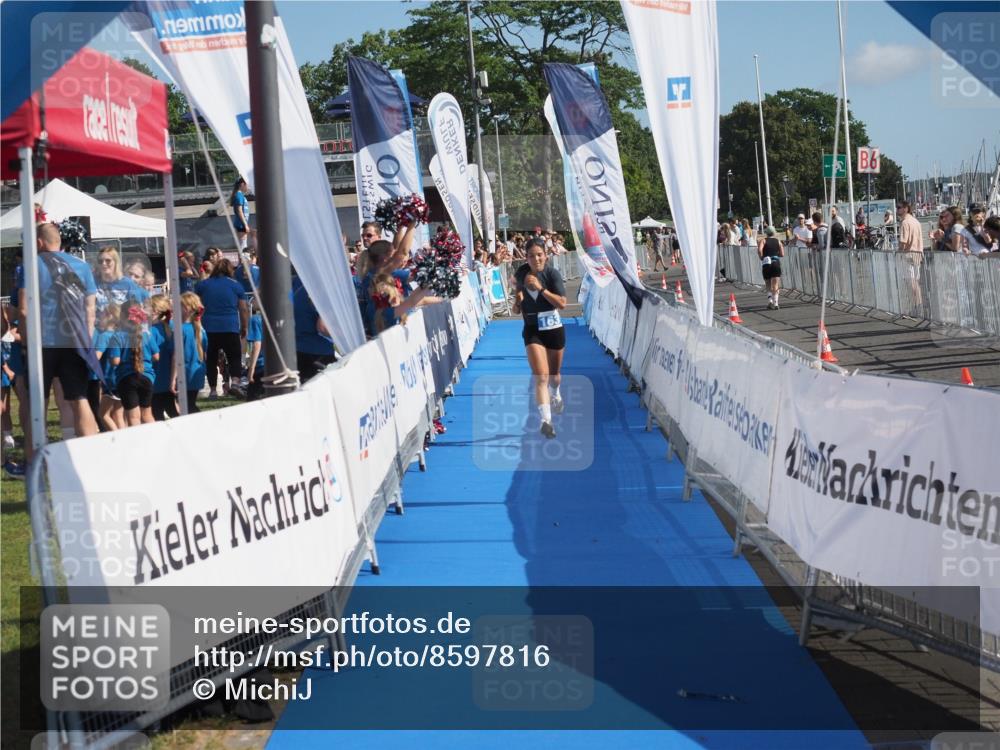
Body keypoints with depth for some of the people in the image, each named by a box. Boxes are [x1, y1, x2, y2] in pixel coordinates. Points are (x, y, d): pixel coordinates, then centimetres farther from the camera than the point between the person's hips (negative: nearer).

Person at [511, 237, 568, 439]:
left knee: (554, 374, 20)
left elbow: (562, 303, -20)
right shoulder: (521, 273, -5)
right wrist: (517, 302, -9)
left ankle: (555, 395, 55)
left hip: (554, 329, 0)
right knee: (540, 377, -16)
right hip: (533, 331, 0)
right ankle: (545, 420, -22)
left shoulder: (552, 273, -13)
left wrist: (540, 287, -27)